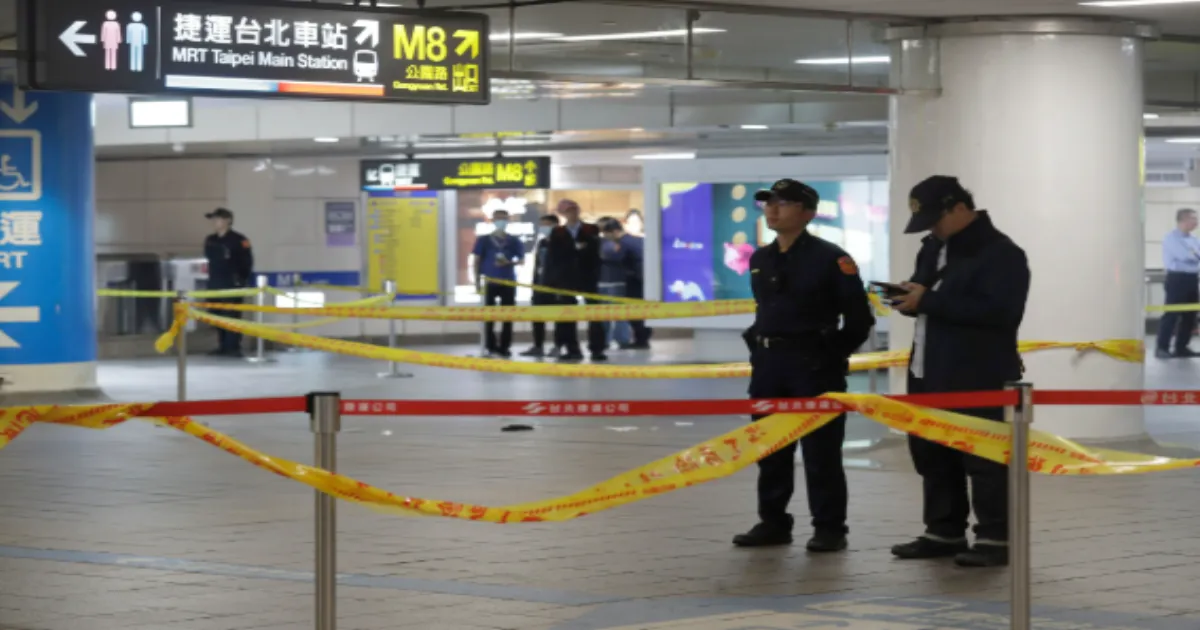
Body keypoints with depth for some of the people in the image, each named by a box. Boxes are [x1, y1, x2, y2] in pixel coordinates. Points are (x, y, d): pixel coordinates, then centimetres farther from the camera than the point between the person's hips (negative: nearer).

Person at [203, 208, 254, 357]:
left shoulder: (238, 240, -9)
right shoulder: (210, 241, 13)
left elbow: (247, 262, -7)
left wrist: (243, 280, -7)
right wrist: (211, 278, 17)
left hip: (232, 285, -7)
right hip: (215, 284, 7)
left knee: (232, 316, -10)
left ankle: (234, 348, -8)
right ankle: (222, 346, 15)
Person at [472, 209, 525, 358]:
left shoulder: (514, 241, 6)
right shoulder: (484, 240, 3)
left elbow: (521, 259, 7)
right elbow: (477, 260, 4)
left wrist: (509, 263, -14)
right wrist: (477, 281, -2)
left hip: (508, 282, 1)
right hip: (490, 281, -1)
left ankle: (504, 347, 6)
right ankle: (491, 346, 6)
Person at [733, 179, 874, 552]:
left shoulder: (830, 258, -9)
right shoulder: (759, 260, 12)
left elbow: (859, 318, -7)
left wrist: (833, 356, -7)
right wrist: (760, 347, 13)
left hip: (815, 366, -7)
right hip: (767, 364, 7)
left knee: (820, 451, -3)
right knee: (769, 449, 10)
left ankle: (829, 528, 4)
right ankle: (773, 523, 20)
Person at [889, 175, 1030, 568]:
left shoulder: (1001, 254, -12)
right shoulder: (934, 247, 17)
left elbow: (999, 311, -24)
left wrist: (929, 301, -24)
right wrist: (910, 297, 0)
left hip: (980, 379, -9)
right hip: (929, 374, 9)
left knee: (984, 459, -7)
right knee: (932, 455, 12)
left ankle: (995, 539, -2)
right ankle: (944, 532, 22)